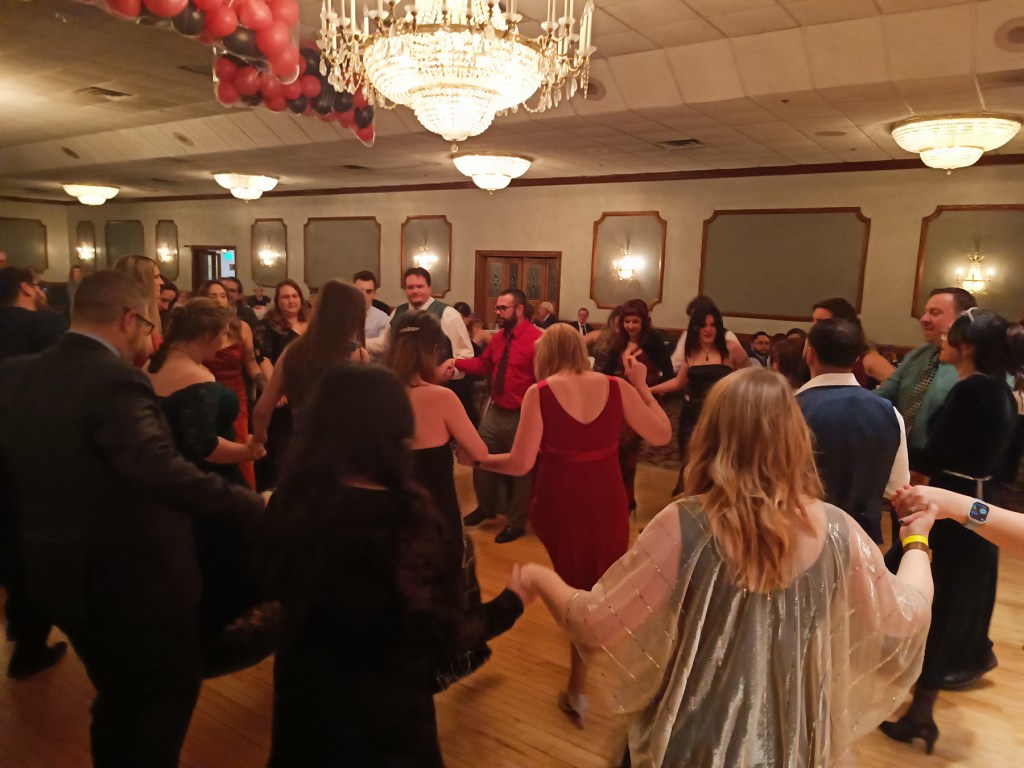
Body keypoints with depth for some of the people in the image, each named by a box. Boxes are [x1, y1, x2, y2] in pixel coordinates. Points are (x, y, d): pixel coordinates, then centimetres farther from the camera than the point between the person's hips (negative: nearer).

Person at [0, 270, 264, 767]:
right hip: (132, 576, -8)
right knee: (173, 689, 18)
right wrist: (254, 507, -38)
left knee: (118, 691, 28)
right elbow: (161, 471, -39)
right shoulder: (114, 381, -26)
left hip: (58, 573, 8)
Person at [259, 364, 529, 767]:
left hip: (304, 695, 5)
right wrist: (513, 600, -9)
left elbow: (279, 584, 4)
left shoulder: (293, 497, -12)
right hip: (382, 710, -5)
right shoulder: (403, 516, -30)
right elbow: (437, 637, -23)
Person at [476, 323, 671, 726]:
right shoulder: (616, 386, -3)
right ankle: (577, 688, 35)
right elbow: (662, 435, 2)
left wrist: (478, 460, 4)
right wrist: (641, 385, 9)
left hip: (560, 504, -1)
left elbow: (520, 463, -13)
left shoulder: (540, 392, -10)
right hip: (607, 504, 1)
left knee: (573, 587, 24)